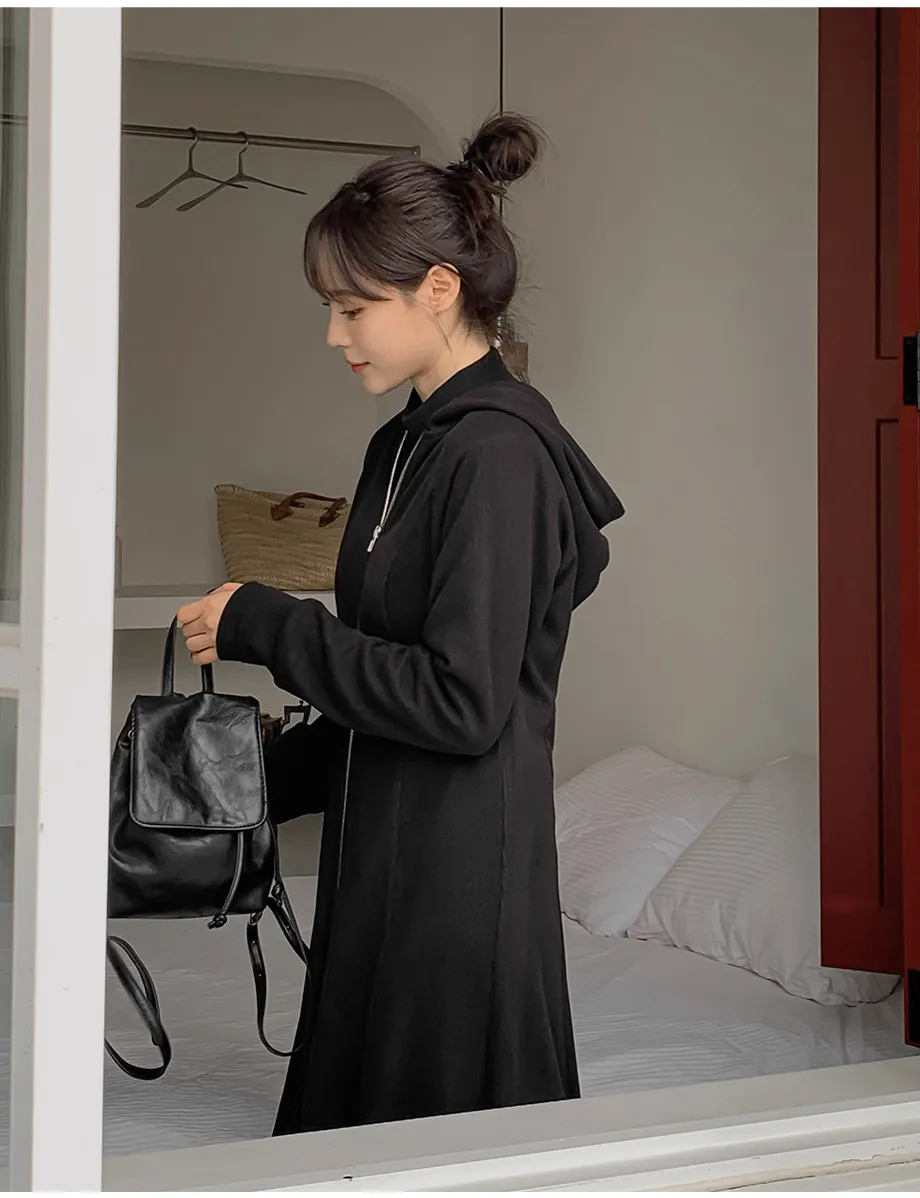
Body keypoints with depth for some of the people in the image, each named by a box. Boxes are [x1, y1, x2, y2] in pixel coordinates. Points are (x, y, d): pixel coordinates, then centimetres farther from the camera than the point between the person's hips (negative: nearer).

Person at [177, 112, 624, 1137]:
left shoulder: (499, 452, -16)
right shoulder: (409, 445, 12)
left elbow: (463, 703, -21)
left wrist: (268, 627, -14)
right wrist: (254, 782, 14)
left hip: (465, 876, -9)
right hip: (381, 861, 9)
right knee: (350, 1129, 15)